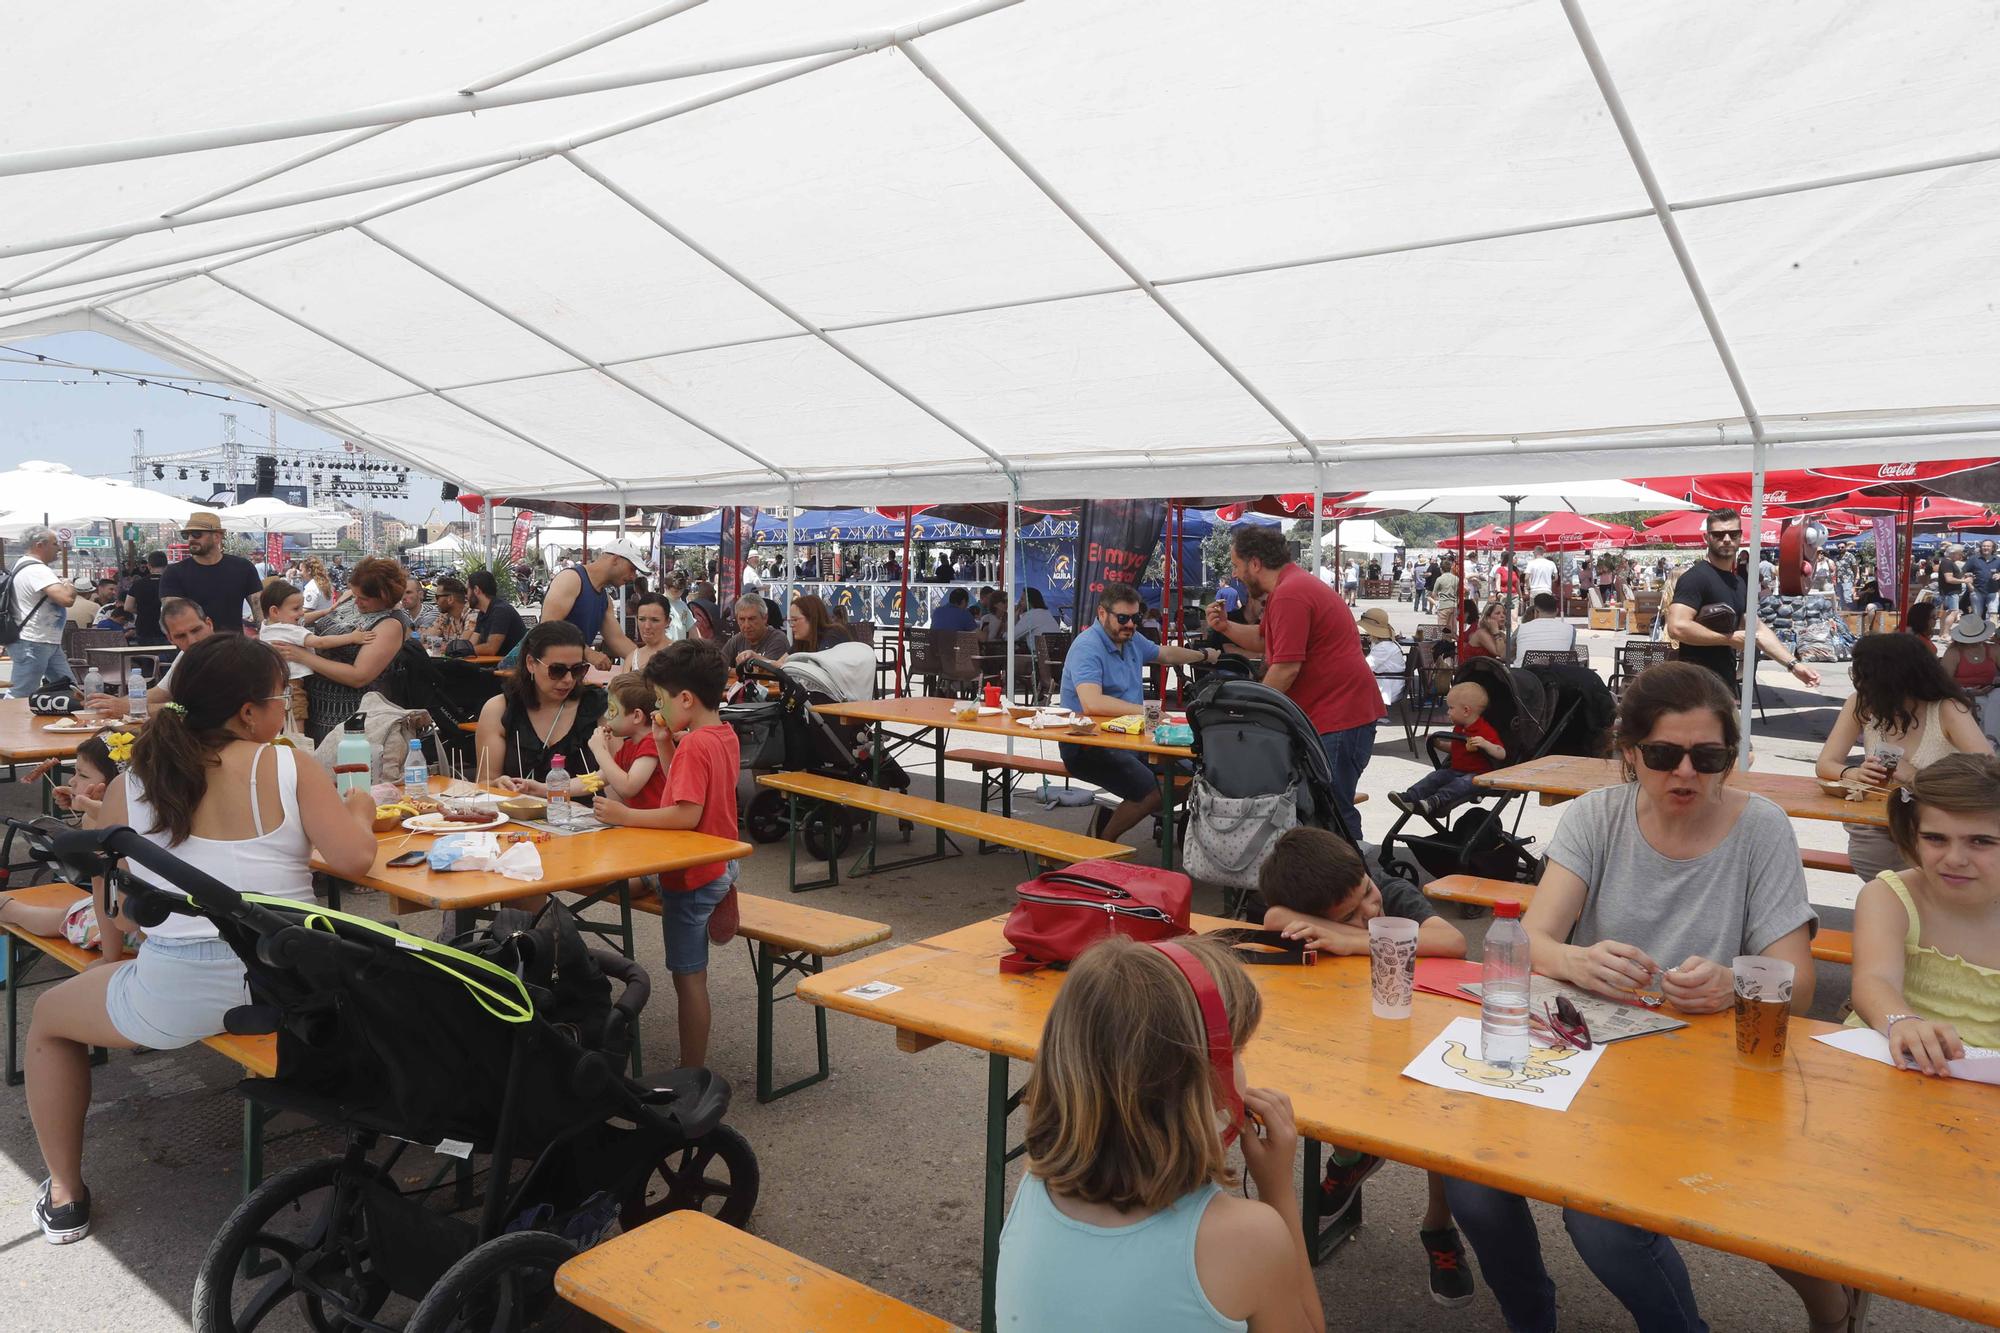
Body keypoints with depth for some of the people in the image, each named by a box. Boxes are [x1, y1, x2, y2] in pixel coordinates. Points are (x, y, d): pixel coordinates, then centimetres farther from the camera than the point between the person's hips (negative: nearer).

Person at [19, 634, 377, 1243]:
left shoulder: (127, 787, 3)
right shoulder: (292, 767, -6)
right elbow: (353, 860, -12)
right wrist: (359, 811, 9)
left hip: (177, 994, 0)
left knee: (48, 1018, 29)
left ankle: (64, 1197, 34)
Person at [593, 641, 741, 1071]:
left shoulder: (694, 746, -24)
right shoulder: (724, 735, 6)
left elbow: (687, 813, -31)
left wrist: (627, 816, -26)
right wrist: (665, 744, 5)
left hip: (692, 875, -10)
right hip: (718, 865, 10)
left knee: (688, 976, 0)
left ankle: (693, 1073, 10)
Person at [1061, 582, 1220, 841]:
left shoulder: (1132, 640, 12)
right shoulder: (1087, 647, -16)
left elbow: (1165, 653, 35)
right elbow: (1091, 703, -31)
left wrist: (1204, 655, 48)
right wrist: (1145, 710, -33)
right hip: (1086, 747, -9)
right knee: (1152, 791, -26)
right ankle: (1101, 843, -3)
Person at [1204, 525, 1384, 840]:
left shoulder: (1289, 594, -19)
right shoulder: (1291, 585, 16)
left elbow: (1286, 667, -22)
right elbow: (1264, 640, 27)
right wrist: (1225, 627, 10)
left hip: (1339, 718, -11)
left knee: (1333, 812, -7)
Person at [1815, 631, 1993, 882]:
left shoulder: (1948, 711, -8)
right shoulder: (1860, 705, 1)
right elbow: (1825, 765, -3)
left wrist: (1916, 777, -27)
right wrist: (1855, 773, -24)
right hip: (1875, 831, 2)